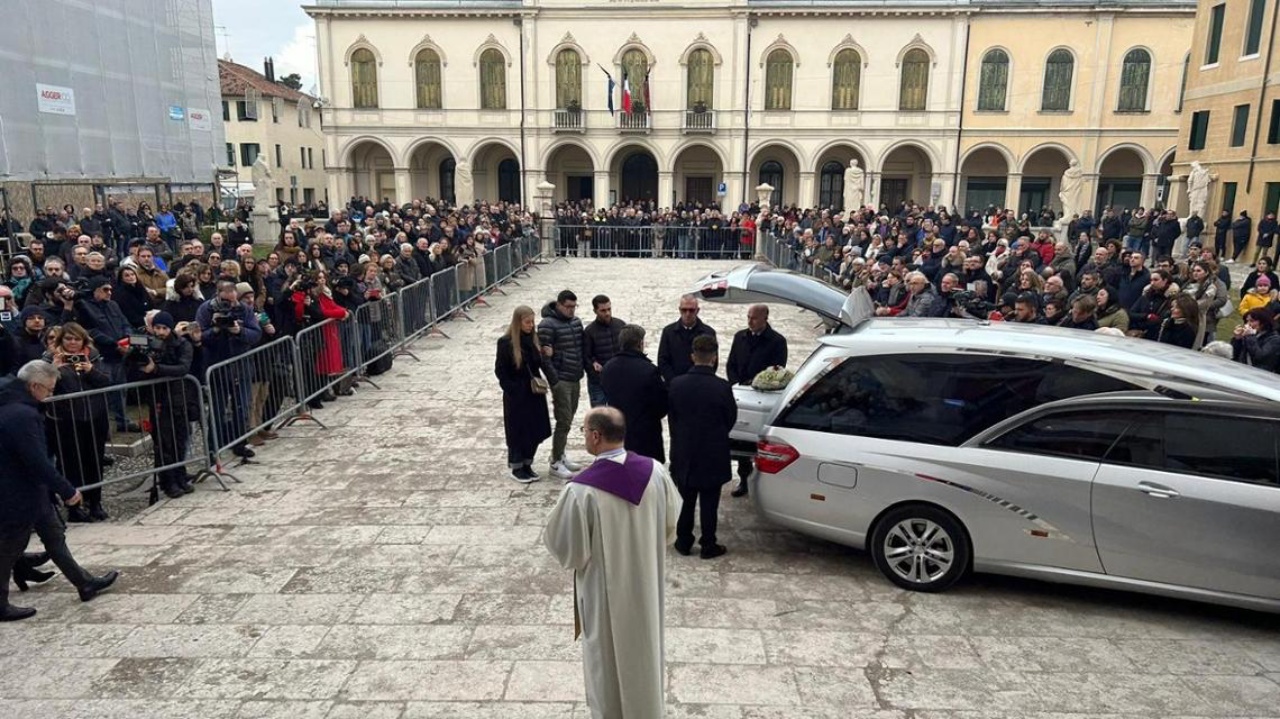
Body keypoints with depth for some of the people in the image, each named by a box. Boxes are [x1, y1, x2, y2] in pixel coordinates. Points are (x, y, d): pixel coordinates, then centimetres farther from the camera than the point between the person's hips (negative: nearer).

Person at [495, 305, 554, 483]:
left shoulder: (534, 339, 2)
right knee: (518, 431, 6)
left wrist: (551, 378, -11)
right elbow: (500, 371, -9)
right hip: (516, 396, -5)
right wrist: (514, 389, -16)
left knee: (535, 430, 10)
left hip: (535, 393, 5)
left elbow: (543, 362, 7)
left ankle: (527, 464, 27)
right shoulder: (506, 342, -13)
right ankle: (516, 468, 22)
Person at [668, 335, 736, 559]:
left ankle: (684, 542, 25)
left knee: (686, 499, 16)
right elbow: (731, 418, -3)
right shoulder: (722, 387, -18)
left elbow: (672, 416, 1)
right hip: (713, 454, -2)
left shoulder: (676, 384, -11)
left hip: (683, 452, 3)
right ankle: (708, 545, 19)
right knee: (709, 502, 9)